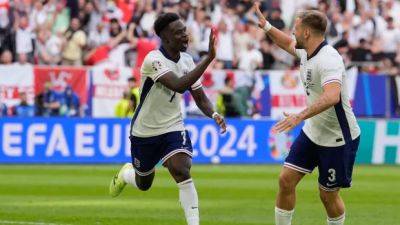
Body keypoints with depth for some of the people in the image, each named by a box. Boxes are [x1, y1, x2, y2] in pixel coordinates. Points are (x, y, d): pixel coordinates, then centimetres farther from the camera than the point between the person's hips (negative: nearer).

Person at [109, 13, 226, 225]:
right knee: (144, 184, 18)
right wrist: (209, 58, -46)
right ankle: (125, 174, 54)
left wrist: (214, 114, -17)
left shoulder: (187, 60, -5)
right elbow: (178, 86, -42)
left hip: (173, 128, 3)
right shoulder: (153, 60, -26)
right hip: (144, 133, -3)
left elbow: (200, 97, 5)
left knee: (182, 172, -24)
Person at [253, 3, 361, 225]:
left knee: (329, 195, 3)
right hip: (312, 132, 8)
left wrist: (300, 116, -52)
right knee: (286, 180, 0)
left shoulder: (329, 59, -27)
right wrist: (266, 25, 20)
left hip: (339, 139, -8)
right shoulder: (306, 52, 2)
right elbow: (288, 43, 28)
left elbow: (332, 97, -44)